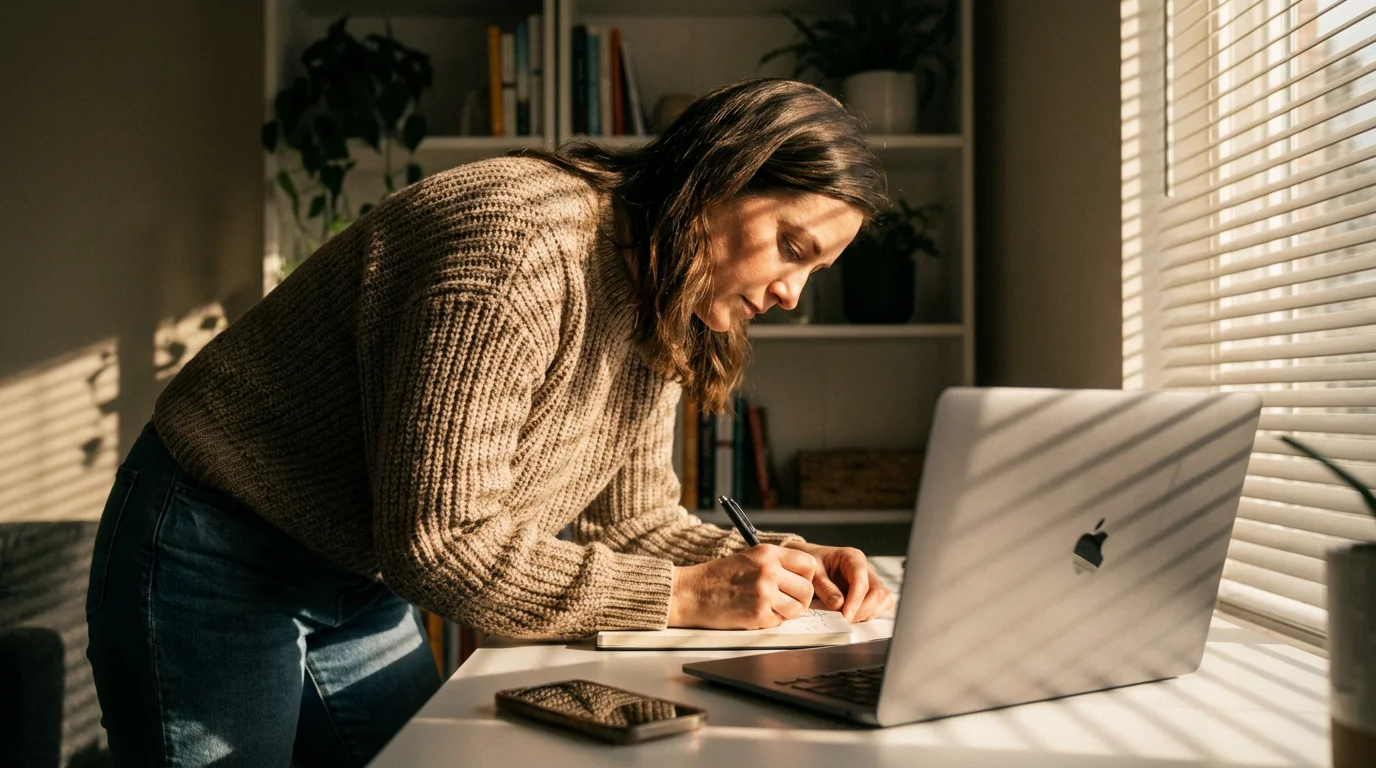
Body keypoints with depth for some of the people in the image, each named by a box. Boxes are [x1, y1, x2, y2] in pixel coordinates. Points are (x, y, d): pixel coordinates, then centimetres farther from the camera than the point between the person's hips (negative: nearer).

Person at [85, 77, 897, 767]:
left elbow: (633, 518, 3)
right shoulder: (521, 248, -30)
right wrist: (683, 595, -28)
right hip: (216, 564, -8)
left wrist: (775, 563, -13)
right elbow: (440, 538, -31)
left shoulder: (659, 314, -1)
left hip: (362, 591, 8)